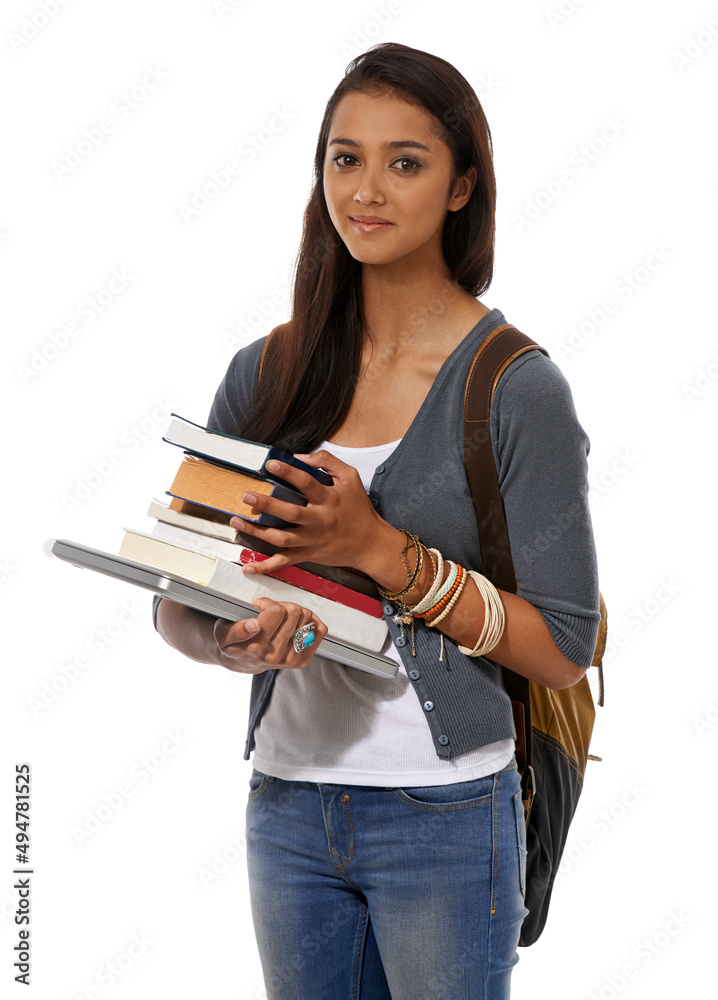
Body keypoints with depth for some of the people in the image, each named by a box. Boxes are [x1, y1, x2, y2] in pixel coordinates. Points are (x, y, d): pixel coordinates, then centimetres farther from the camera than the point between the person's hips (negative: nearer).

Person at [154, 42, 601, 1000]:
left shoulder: (517, 388, -10)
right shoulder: (265, 374, 2)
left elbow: (563, 649, -12)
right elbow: (175, 602, 4)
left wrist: (379, 548, -21)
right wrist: (230, 637, -19)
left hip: (445, 813, -4)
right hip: (286, 801, 4)